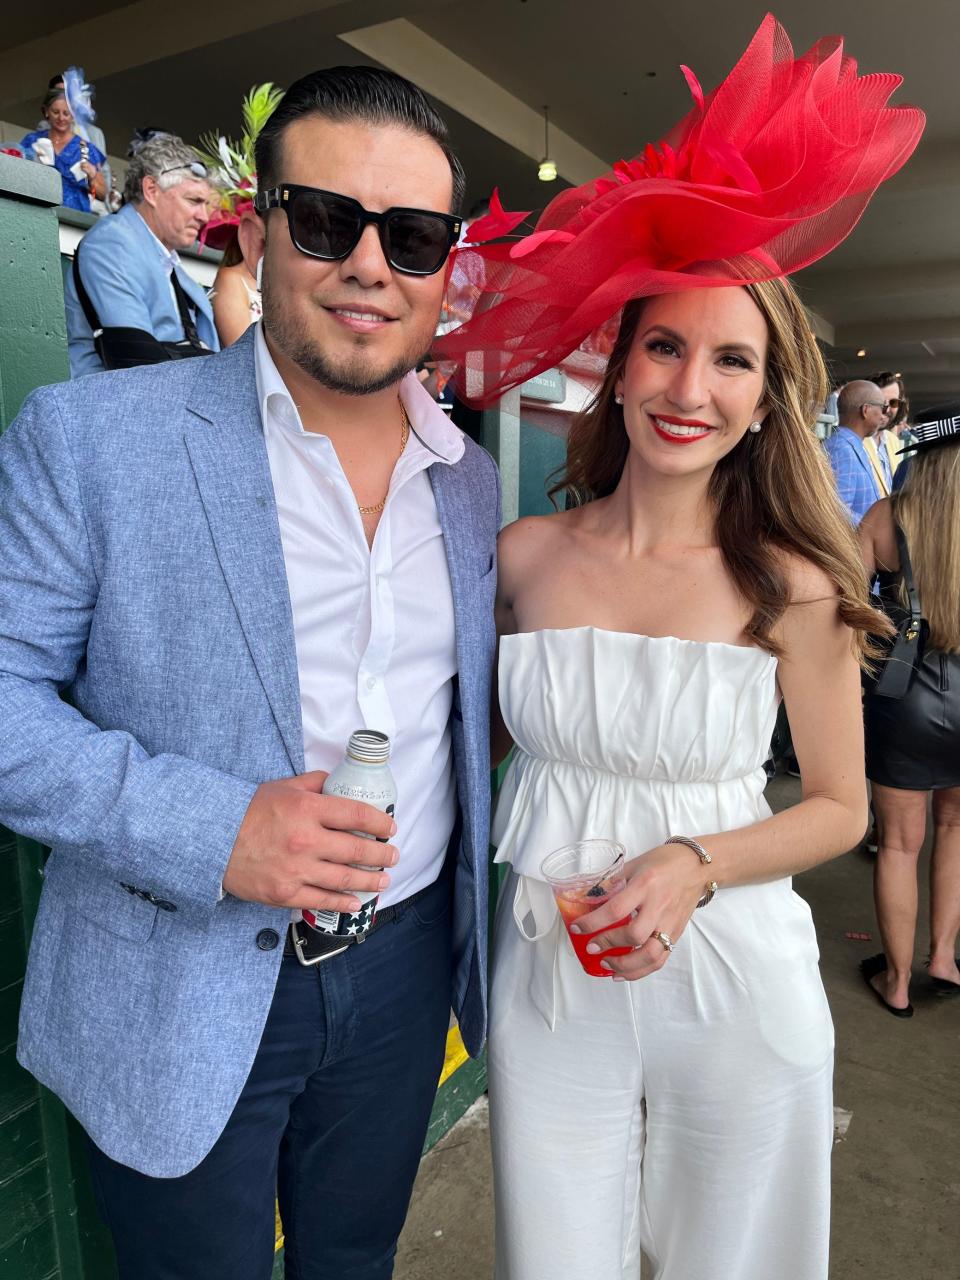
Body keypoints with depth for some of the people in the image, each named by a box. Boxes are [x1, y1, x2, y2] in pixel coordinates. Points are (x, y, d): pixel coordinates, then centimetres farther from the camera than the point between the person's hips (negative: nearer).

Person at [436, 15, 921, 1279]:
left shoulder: (791, 586, -10)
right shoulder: (525, 556, -5)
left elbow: (841, 807, -1)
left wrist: (694, 864, -18)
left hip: (733, 984, -1)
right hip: (547, 979, 2)